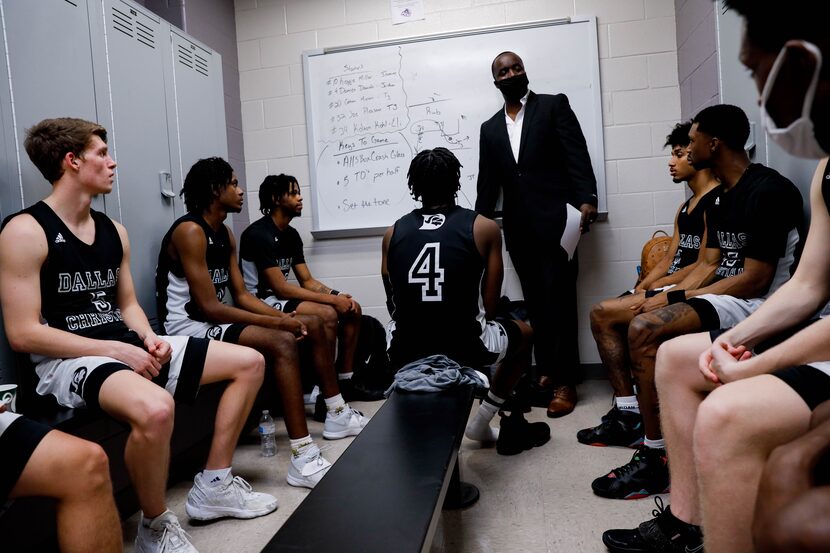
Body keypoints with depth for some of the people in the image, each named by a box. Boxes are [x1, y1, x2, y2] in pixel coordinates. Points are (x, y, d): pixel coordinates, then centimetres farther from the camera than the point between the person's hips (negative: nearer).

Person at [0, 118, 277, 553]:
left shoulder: (113, 231, 13)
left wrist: (149, 338, -4)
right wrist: (115, 350, -18)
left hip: (127, 348, 8)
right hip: (67, 361, -8)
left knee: (249, 362, 3)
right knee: (155, 408, -41)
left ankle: (213, 487, 8)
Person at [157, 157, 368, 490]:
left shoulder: (225, 234, 13)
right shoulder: (190, 231, -16)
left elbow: (241, 295, 9)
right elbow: (209, 308, -22)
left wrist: (284, 316, -8)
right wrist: (274, 322, -22)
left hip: (216, 320, 10)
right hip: (190, 326, -10)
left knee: (312, 324, 6)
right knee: (282, 342, -32)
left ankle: (337, 415, 18)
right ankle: (302, 459, -32)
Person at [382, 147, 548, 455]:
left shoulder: (393, 233, 7)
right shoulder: (484, 227, 0)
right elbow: (489, 308, 2)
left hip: (405, 355, 3)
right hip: (467, 350, -3)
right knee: (524, 332, 29)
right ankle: (480, 424, 27)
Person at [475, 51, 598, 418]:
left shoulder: (554, 106, 7)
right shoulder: (490, 128, 18)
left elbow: (577, 155, -4)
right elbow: (487, 185, 15)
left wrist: (586, 199, -18)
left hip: (556, 221, -4)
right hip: (519, 229, 4)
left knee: (560, 301, -4)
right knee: (536, 303, 6)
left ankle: (565, 381, 3)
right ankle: (545, 374, 14)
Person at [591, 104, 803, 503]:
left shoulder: (767, 191, -15)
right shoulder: (721, 198, 15)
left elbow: (755, 280, -20)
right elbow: (709, 265, 12)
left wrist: (675, 300, -16)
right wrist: (667, 300, -4)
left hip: (757, 303, -10)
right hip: (723, 294, 11)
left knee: (645, 329, -28)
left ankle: (655, 459, -19)